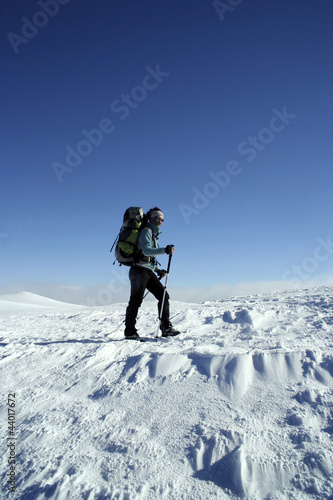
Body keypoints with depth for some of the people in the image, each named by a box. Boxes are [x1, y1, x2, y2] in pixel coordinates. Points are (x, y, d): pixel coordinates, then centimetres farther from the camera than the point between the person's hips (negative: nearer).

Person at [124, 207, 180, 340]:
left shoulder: (153, 234, 23)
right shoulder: (146, 231, -4)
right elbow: (146, 250, -21)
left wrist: (158, 270, 17)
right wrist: (164, 250, -28)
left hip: (149, 271, 9)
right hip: (140, 270, -9)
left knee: (163, 295, 1)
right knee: (136, 299, -8)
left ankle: (166, 328, 3)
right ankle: (129, 331, 0)